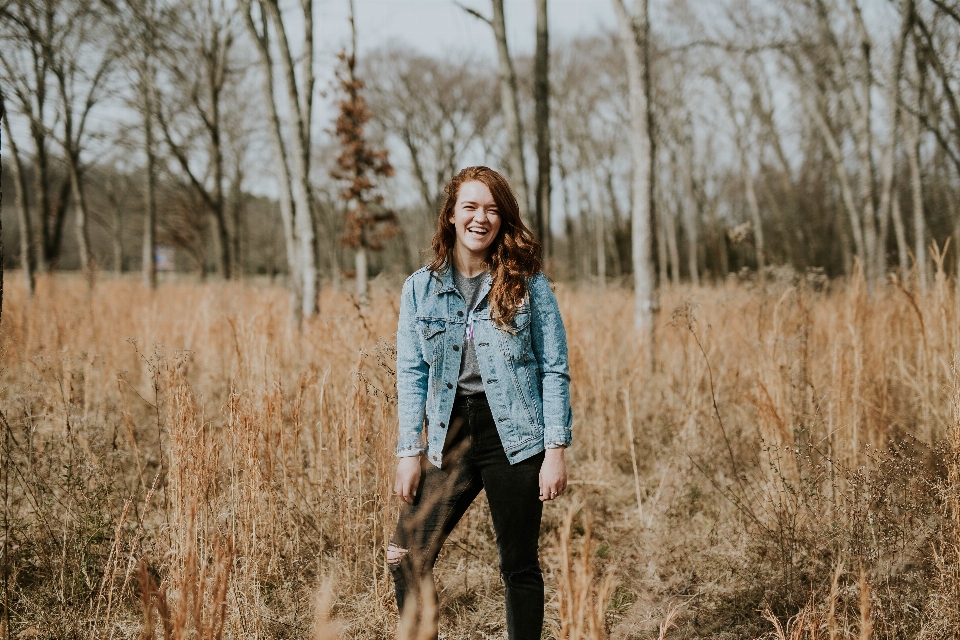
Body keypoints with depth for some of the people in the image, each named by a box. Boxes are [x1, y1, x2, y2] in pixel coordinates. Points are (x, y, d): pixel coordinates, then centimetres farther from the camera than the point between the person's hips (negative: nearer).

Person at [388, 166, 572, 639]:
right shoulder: (420, 288, 6)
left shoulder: (528, 284, 0)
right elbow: (411, 374, 6)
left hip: (514, 439, -2)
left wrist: (556, 450, -7)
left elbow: (554, 371, 0)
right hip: (450, 439, 2)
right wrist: (410, 452, -1)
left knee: (519, 565, 6)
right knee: (406, 560, -5)